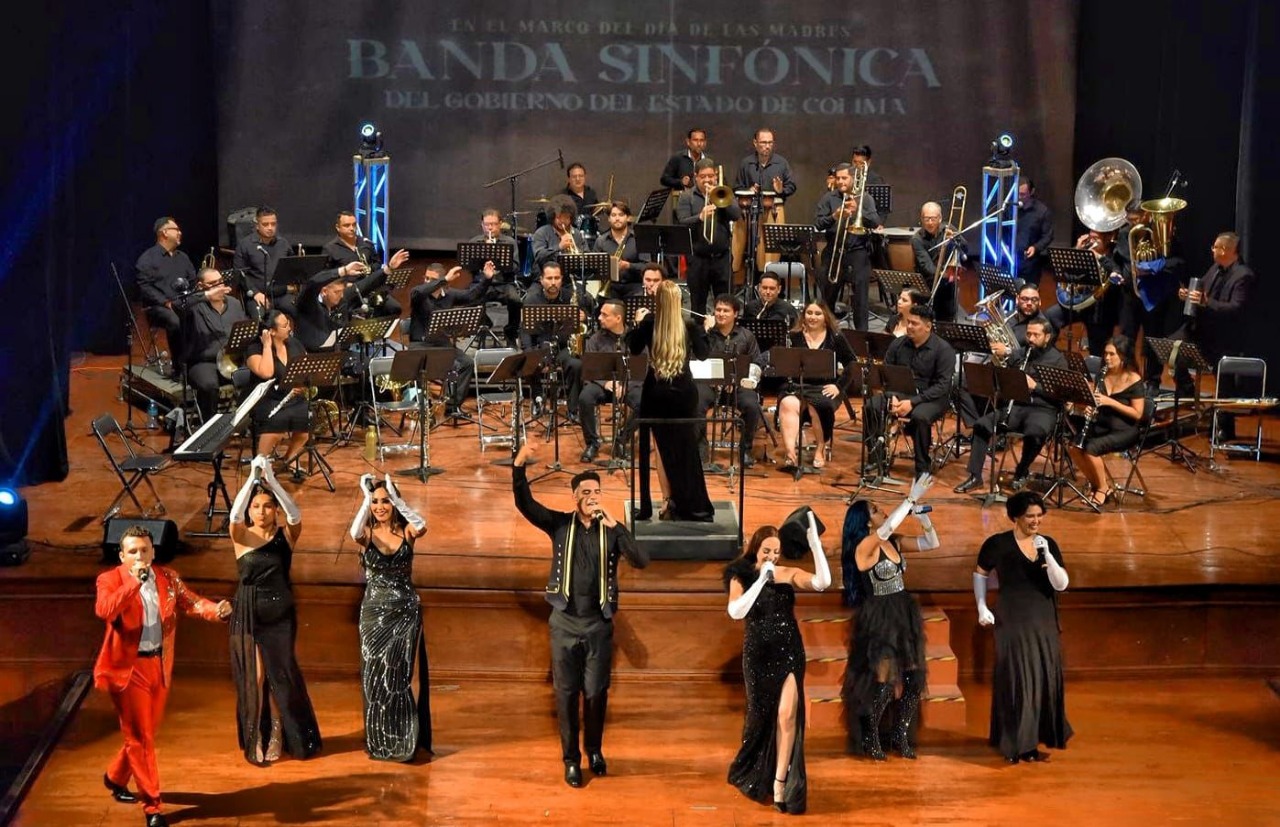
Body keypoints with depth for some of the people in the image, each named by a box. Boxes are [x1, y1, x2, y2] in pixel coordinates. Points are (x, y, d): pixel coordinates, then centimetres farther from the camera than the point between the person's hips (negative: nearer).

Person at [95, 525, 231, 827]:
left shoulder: (168, 577, 4)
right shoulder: (110, 580, -10)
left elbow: (191, 602, -6)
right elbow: (104, 611, -28)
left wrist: (216, 609, -25)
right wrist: (133, 583, -35)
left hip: (159, 665, 6)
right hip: (128, 668, -5)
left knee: (146, 733, 20)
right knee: (140, 737, -1)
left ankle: (116, 776, 45)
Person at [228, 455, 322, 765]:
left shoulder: (286, 535, -2)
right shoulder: (242, 537, -4)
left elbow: (295, 515, -22)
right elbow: (234, 515, -25)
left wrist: (271, 480, -30)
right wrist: (252, 478, -32)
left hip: (280, 615, 1)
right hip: (249, 616, -1)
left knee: (281, 676, 4)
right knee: (253, 678, 3)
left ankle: (278, 738, 19)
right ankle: (255, 743, 15)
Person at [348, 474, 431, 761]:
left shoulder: (406, 531, -2)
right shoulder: (367, 533, -3)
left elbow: (422, 526, -26)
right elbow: (355, 532, -28)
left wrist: (395, 496, -23)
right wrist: (366, 497, -24)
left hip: (406, 611, 0)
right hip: (374, 612, 0)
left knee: (402, 675, 2)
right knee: (376, 676, 5)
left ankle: (404, 740, 13)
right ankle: (379, 741, 16)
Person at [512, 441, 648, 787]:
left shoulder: (612, 530, -3)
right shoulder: (560, 524, -3)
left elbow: (642, 560, -17)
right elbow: (524, 503, -15)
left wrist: (614, 526, -26)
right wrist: (519, 465, -31)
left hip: (599, 624, 0)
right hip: (565, 623, 0)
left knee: (596, 692, 7)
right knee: (566, 693, 6)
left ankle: (595, 751, 29)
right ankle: (571, 759, 18)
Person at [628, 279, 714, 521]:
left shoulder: (648, 323, -7)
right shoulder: (689, 326, -6)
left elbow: (633, 349, 9)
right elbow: (703, 354, 6)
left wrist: (638, 323, 22)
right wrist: (706, 330, 20)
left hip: (656, 393, -1)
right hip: (684, 392, 1)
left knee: (662, 447, 9)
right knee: (685, 447, 10)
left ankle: (668, 501, 7)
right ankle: (692, 505, 12)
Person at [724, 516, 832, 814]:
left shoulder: (789, 574, -3)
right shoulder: (741, 577, -4)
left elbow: (822, 582, -20)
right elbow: (735, 612, -22)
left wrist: (814, 543, -27)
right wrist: (761, 580, -25)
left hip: (789, 652, 0)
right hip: (758, 655, 0)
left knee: (787, 714, -13)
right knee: (760, 715, 13)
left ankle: (780, 782, -9)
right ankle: (752, 773, 36)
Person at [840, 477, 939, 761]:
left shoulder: (894, 542, 5)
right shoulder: (865, 546, -15)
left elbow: (931, 542, 8)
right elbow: (888, 527, -33)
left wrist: (921, 514, -5)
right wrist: (911, 499, -32)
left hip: (903, 615, 7)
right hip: (878, 619, -7)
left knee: (914, 679, 5)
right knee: (884, 682, -7)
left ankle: (901, 737, 20)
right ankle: (869, 740, 12)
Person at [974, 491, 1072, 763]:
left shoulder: (1048, 544, 2)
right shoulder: (998, 544, -8)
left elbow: (1061, 585, -7)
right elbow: (980, 574, 7)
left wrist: (1047, 555, -20)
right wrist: (982, 607, -2)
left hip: (1044, 623, 4)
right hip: (1012, 623, -4)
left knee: (1045, 679, 7)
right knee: (1016, 681, -2)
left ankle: (1033, 740, 21)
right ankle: (1016, 744, 8)